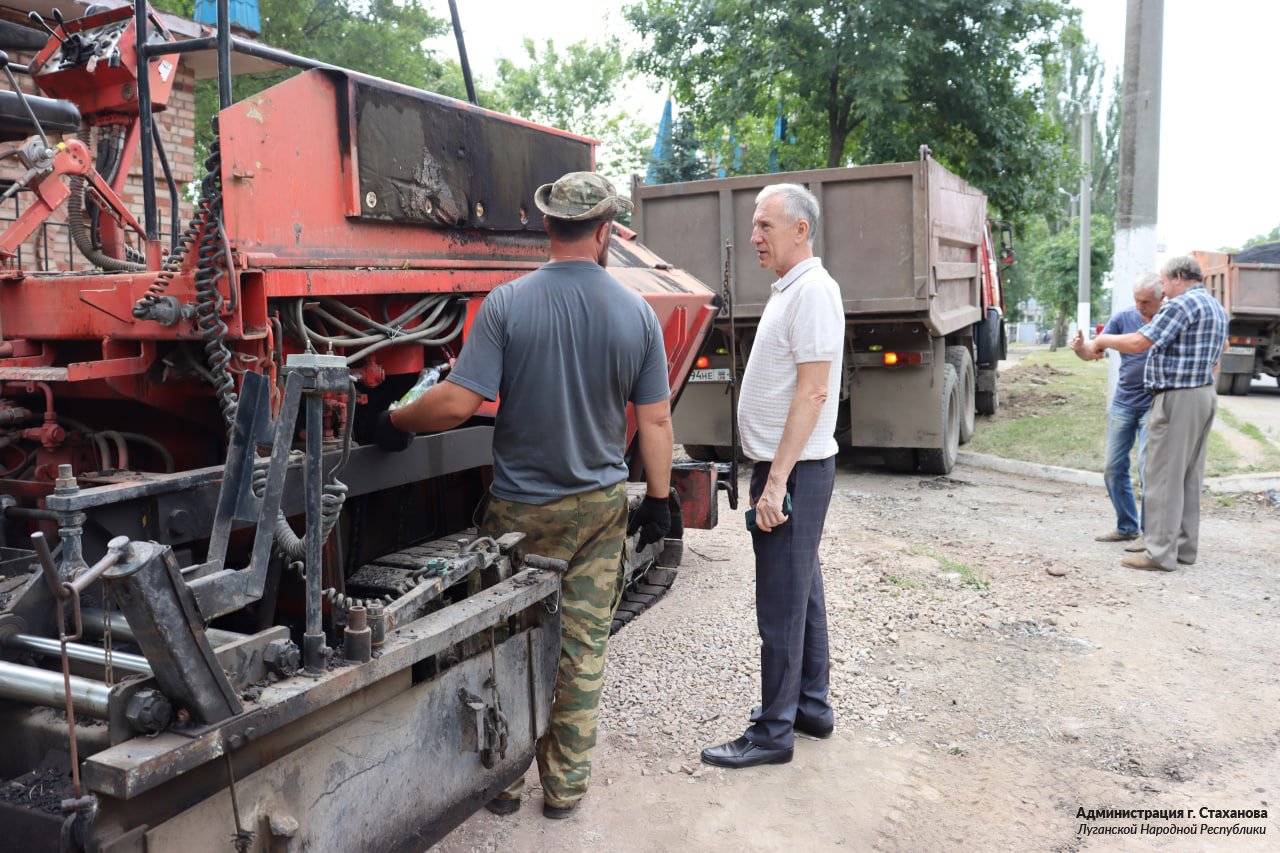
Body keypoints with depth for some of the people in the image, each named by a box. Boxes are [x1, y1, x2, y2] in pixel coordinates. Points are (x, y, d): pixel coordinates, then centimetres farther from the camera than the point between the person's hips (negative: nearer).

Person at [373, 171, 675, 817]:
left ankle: (503, 782, 26)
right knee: (582, 650, 10)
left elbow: (457, 403, -16)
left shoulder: (508, 303, -11)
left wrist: (395, 422, 2)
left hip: (522, 510, -2)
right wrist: (658, 500, 8)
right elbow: (655, 420, -2)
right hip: (602, 508, 2)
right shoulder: (637, 312, -3)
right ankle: (566, 789, 23)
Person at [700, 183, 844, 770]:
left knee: (782, 605, -3)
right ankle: (812, 706, 31)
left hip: (794, 470, -10)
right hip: (782, 465, 10)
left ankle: (773, 732, 8)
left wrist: (777, 480, -24)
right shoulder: (788, 289, 16)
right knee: (802, 591, 18)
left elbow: (812, 392, -22)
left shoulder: (813, 291, -16)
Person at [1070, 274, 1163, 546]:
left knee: (1148, 467, -8)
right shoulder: (1123, 318, 1)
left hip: (1154, 405, -4)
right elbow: (1093, 353, -4)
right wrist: (1080, 347, -24)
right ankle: (1126, 527, 20)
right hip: (1123, 404, 4)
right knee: (1114, 468, 7)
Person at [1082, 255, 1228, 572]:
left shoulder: (1183, 305, -15)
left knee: (1164, 476, -6)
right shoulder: (1217, 308, 18)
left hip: (1177, 399, -10)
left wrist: (1100, 341, -6)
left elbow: (1138, 342, -20)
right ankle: (1185, 546, 20)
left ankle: (1161, 552, -3)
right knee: (1190, 476, 13)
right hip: (1205, 394, 10)